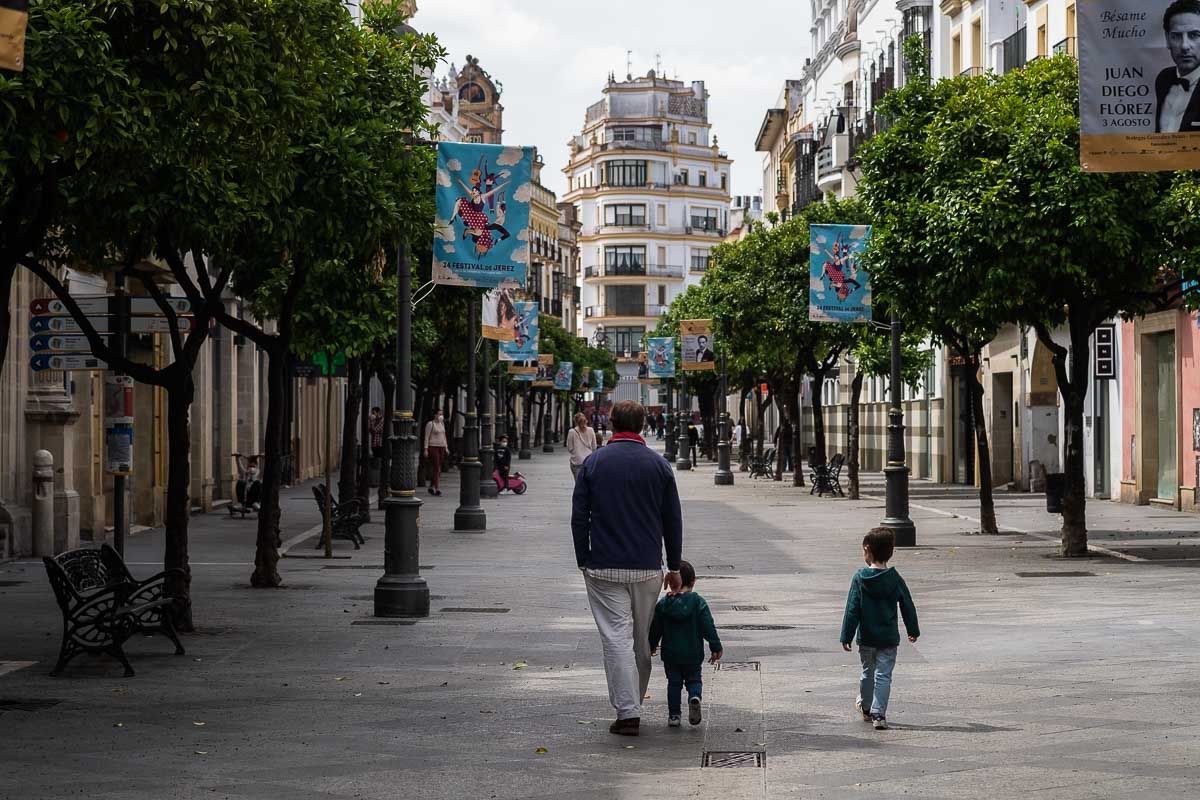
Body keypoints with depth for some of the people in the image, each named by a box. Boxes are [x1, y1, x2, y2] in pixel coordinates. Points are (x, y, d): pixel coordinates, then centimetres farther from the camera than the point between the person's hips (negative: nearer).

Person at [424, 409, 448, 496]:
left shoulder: (442, 423, 13)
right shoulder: (430, 424, -8)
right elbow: (426, 437, -9)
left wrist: (446, 448, 14)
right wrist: (426, 449, -13)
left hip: (441, 448, 7)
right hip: (433, 447, -7)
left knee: (437, 469, 8)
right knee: (436, 468, -13)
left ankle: (431, 487, 19)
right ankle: (437, 489, -15)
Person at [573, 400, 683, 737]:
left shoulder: (593, 463, -2)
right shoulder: (658, 465, 2)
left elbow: (579, 518, -2)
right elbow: (673, 520, 5)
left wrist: (584, 562, 8)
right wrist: (674, 567, 12)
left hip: (604, 569, -2)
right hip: (647, 569, 2)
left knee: (617, 638, -4)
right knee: (642, 641, 14)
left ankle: (627, 712, -10)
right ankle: (634, 705, 24)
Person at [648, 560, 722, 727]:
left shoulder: (663, 604, -1)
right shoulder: (698, 603, -7)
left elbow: (655, 629, 6)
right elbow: (708, 627, -8)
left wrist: (652, 646, 22)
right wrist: (716, 647, -2)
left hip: (670, 654, 1)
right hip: (693, 654, -1)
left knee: (674, 683, 13)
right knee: (694, 680, 13)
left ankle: (674, 714, 8)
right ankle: (694, 697, -17)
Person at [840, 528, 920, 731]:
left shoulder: (860, 578, -9)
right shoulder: (895, 579, -4)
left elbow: (852, 610, -9)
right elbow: (908, 608, 4)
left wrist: (846, 636, -5)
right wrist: (913, 630, 19)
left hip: (866, 638, 0)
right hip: (889, 638, 0)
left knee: (868, 673, 19)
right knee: (883, 676, 2)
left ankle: (865, 707, 36)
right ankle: (878, 714, -5)